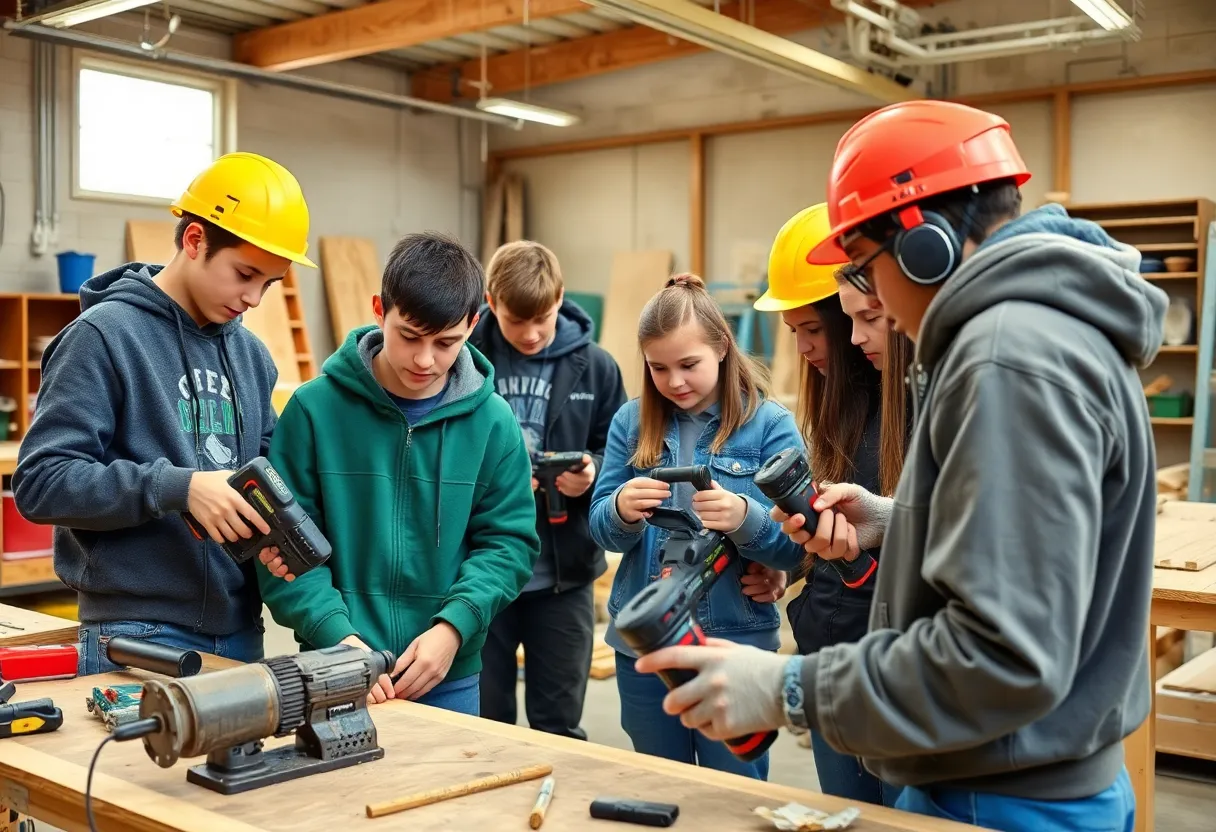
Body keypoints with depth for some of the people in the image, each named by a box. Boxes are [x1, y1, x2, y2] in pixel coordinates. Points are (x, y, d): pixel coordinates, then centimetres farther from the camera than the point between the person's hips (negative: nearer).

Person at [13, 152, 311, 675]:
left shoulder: (251, 355, 11)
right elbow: (41, 480, -14)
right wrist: (178, 487, -23)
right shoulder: (103, 335, -8)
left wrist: (275, 531, -5)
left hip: (239, 632, 6)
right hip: (138, 637, -6)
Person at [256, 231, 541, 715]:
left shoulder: (492, 422, -3)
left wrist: (453, 626, -14)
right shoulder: (315, 408, -7)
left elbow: (508, 541, 0)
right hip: (336, 672, -1)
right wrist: (336, 633, -18)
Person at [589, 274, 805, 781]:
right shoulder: (631, 421, 3)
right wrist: (622, 511, -22)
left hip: (736, 645, -3)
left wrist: (745, 517, -31)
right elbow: (601, 529, 1)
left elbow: (794, 547, -11)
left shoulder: (770, 424, -7)